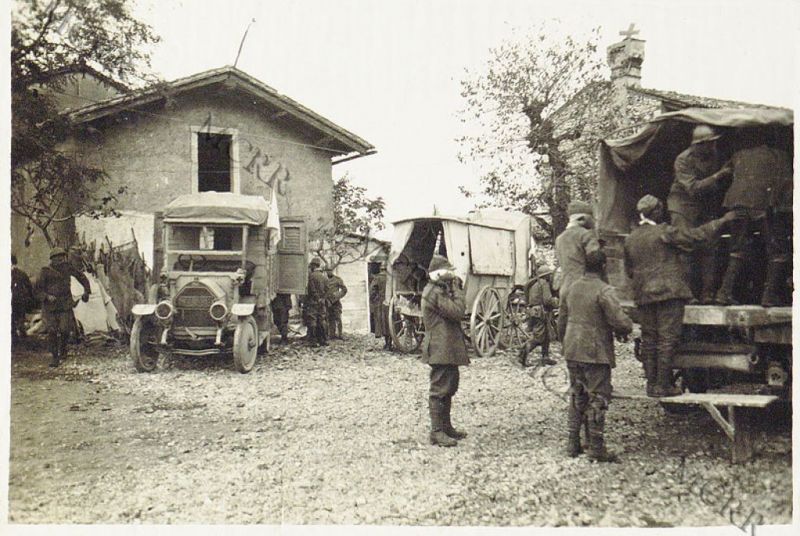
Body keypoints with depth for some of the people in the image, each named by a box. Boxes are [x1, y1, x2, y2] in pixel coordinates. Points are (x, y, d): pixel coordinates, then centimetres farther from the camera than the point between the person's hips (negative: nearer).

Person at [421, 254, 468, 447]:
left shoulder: (441, 291, 18)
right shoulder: (434, 293, -17)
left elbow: (455, 311, 15)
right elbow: (457, 311, -22)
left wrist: (456, 288, 7)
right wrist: (457, 289, -12)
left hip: (448, 348, 11)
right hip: (441, 349, -11)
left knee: (449, 387, 17)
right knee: (440, 389, -6)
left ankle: (446, 426, 28)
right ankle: (436, 432, -1)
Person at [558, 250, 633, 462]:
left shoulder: (572, 288, 9)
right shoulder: (603, 290, -14)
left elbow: (562, 321, 17)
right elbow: (621, 322, -19)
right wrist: (624, 330, 4)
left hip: (572, 353, 7)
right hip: (595, 354, -7)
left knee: (576, 397, 15)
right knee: (597, 399, 1)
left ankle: (573, 443, 19)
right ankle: (596, 448, 6)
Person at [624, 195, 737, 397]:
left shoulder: (630, 239, 12)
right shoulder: (665, 233, -8)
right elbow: (697, 236, -7)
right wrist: (722, 221, 2)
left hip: (643, 296, 6)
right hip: (668, 292, -6)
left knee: (648, 340, 9)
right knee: (667, 338, -3)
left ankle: (651, 383, 12)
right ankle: (663, 385, -3)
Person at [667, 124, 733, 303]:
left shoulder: (715, 157, 5)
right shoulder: (683, 160, -13)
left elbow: (718, 188, 16)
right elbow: (693, 188, -20)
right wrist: (718, 176, -24)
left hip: (706, 208, 5)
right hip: (683, 206, -5)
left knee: (709, 248, -2)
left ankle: (707, 293, 3)